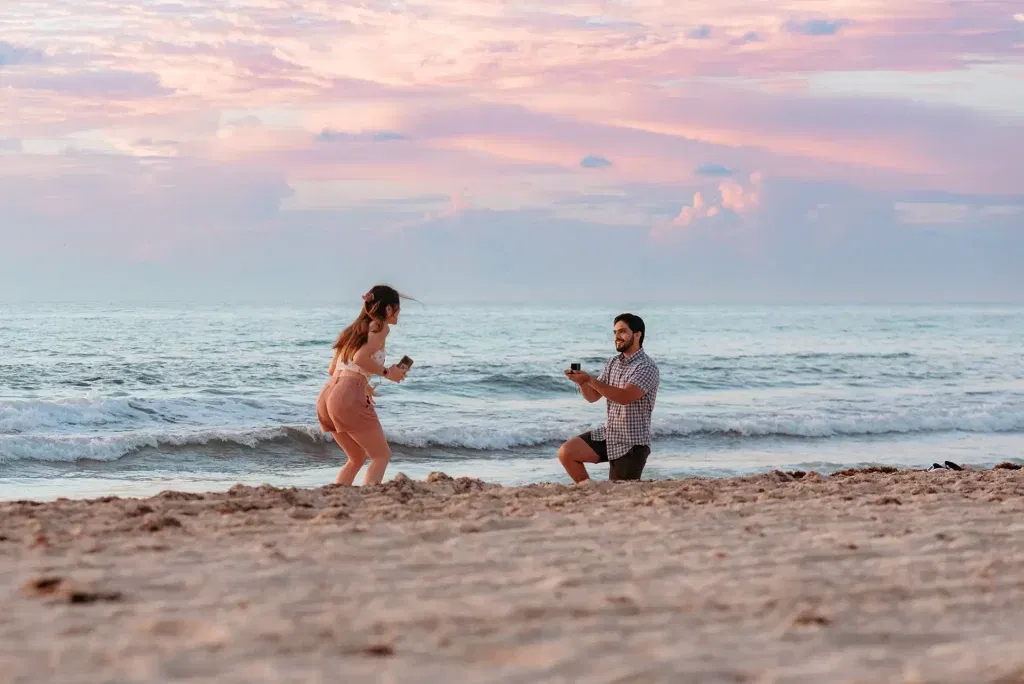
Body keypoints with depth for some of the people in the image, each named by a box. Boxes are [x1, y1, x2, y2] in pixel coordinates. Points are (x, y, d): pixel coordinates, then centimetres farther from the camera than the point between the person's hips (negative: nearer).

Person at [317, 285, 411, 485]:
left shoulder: (355, 329, 24)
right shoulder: (380, 327, 0)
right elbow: (360, 358, -15)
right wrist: (387, 372, -2)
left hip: (327, 394, 8)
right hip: (349, 397, -8)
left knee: (357, 458, 21)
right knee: (382, 455, 4)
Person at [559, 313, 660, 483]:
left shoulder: (647, 367, -16)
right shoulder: (613, 363, 9)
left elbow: (625, 397, -29)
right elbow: (593, 397, 9)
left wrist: (590, 380, -32)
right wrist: (582, 382, -14)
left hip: (631, 444, -7)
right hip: (608, 434, 7)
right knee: (566, 453, -5)